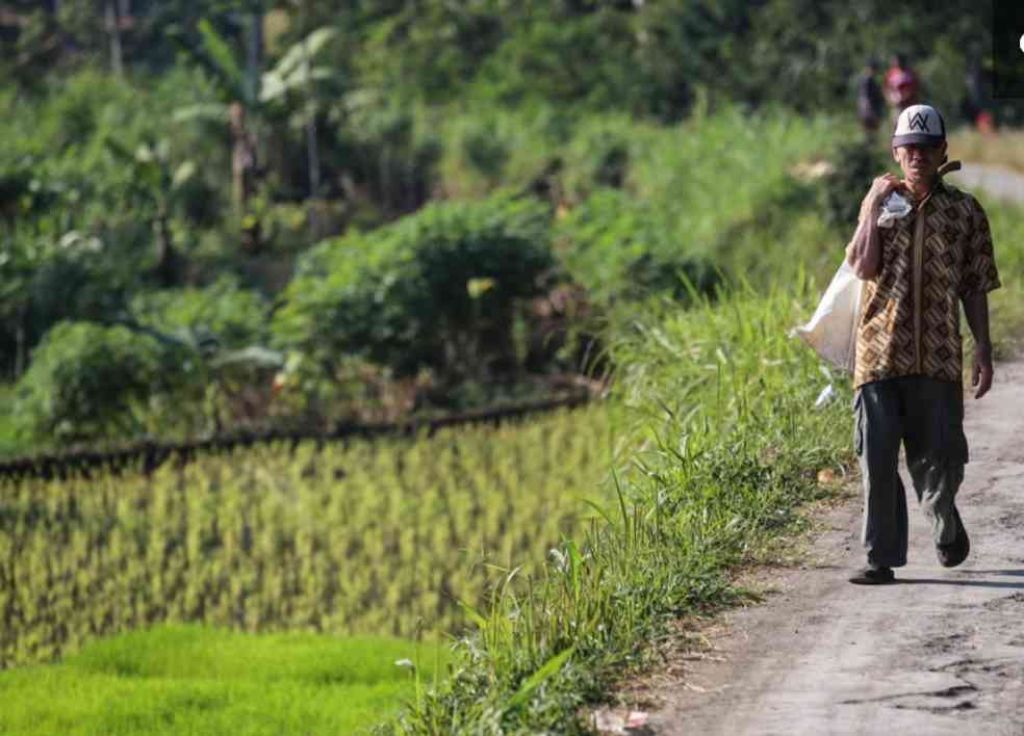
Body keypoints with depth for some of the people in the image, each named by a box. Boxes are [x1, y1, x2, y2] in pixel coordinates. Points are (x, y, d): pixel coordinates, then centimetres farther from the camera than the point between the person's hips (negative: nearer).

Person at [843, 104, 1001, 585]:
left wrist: (984, 352, 2)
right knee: (877, 460, -5)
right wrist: (873, 206, -9)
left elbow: (975, 290, 7)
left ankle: (946, 526, 33)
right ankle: (882, 558, 0)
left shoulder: (965, 212, 6)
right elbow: (862, 266, -7)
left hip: (937, 360, 0)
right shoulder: (879, 205, 8)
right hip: (880, 354, 0)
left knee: (938, 460, 3)